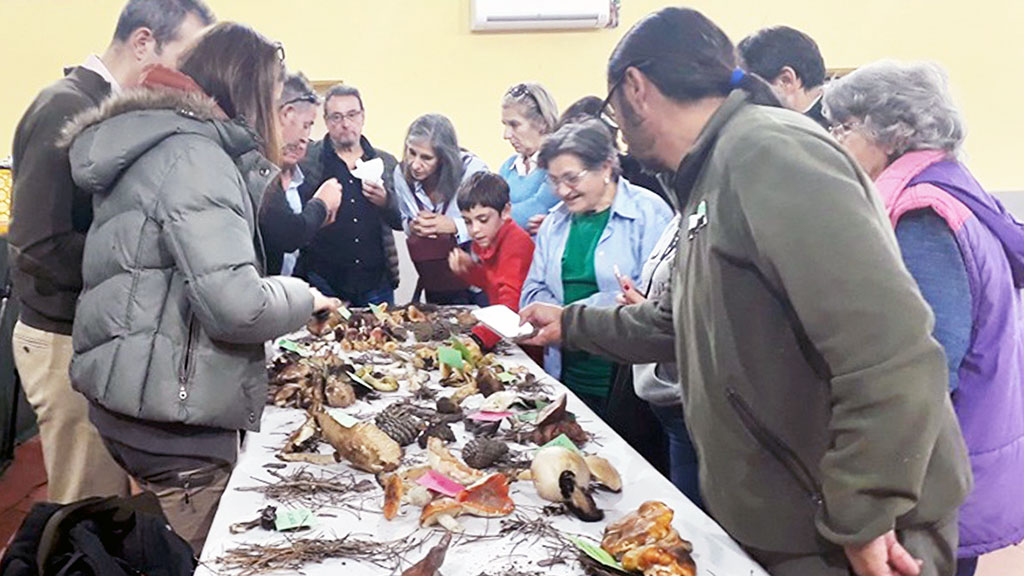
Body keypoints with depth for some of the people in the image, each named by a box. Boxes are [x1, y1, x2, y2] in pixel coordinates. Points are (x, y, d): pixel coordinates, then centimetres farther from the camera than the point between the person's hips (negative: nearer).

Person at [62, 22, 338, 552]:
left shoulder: (158, 148, 13)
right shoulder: (191, 156, -18)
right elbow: (235, 303, -26)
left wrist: (257, 171, 16)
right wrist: (303, 296, -9)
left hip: (134, 403, 10)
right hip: (171, 414, -10)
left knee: (173, 552, 21)